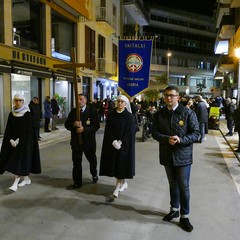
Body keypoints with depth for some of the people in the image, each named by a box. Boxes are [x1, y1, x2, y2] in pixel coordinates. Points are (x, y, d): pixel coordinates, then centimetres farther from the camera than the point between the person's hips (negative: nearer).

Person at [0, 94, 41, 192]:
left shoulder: (27, 114, -9)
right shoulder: (11, 114, 5)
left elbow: (28, 130, -11)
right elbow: (8, 130, 5)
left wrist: (19, 140, -15)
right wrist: (12, 140, -6)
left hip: (24, 140, -5)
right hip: (14, 141, 5)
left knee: (20, 160, -7)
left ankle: (16, 183, -6)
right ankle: (26, 179, 21)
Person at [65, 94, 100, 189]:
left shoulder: (92, 111, -8)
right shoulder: (73, 111, 3)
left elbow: (96, 125, -15)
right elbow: (67, 125, 2)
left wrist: (84, 129, -24)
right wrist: (74, 124, -18)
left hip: (89, 141, -2)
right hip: (76, 141, 2)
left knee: (92, 160, 19)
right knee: (76, 162, 5)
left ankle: (94, 174, 46)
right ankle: (77, 182, 18)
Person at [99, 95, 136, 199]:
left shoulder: (129, 116, -5)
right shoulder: (111, 115, 3)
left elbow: (130, 132, -8)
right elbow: (108, 130, 0)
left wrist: (121, 142, -15)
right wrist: (113, 141, -13)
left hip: (125, 144, -3)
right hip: (112, 144, 3)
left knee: (121, 164, -2)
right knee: (115, 164, 8)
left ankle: (117, 187, 3)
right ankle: (123, 183, 28)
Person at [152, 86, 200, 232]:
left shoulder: (188, 113, -8)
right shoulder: (159, 114, 2)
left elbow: (196, 134, -9)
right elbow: (155, 133, 1)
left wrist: (180, 140, -24)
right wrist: (167, 139, -18)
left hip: (183, 155, -3)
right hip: (167, 155, 3)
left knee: (184, 187, 4)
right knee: (173, 184, 19)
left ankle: (184, 216, 20)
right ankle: (174, 209, 37)